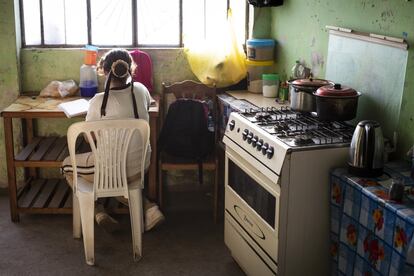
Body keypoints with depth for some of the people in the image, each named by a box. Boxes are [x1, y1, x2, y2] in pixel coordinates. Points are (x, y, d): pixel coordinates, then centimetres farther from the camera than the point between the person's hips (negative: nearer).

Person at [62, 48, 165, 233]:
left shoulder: (99, 101, -19)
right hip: (141, 166, 5)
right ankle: (149, 209, 17)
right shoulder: (140, 90, -7)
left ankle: (98, 211, 11)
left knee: (67, 165, 21)